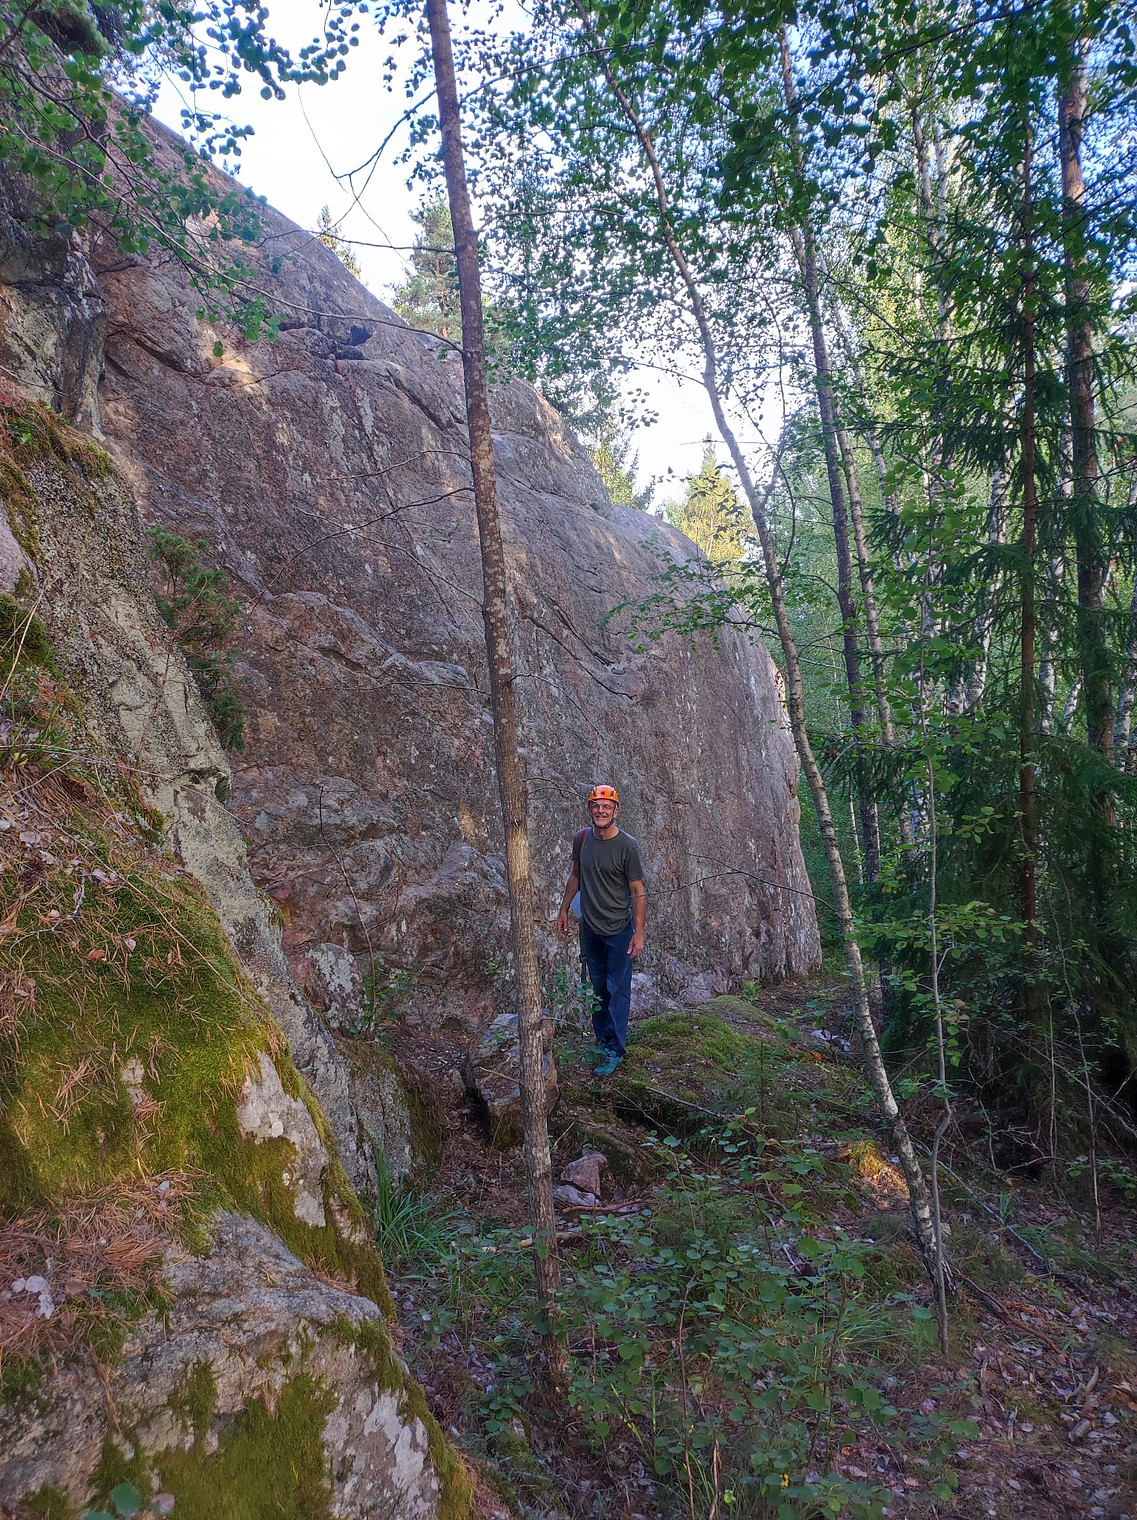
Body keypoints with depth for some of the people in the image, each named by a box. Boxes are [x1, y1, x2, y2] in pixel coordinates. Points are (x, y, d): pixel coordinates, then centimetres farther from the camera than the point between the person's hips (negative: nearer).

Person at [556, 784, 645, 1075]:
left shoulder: (627, 846, -16)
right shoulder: (582, 838, -2)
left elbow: (638, 893, -14)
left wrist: (639, 933, -16)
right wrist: (564, 909, 14)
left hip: (619, 930, -5)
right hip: (590, 928, 5)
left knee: (617, 991, 2)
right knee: (598, 988, 16)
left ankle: (614, 1050, 10)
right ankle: (602, 1040, 29)